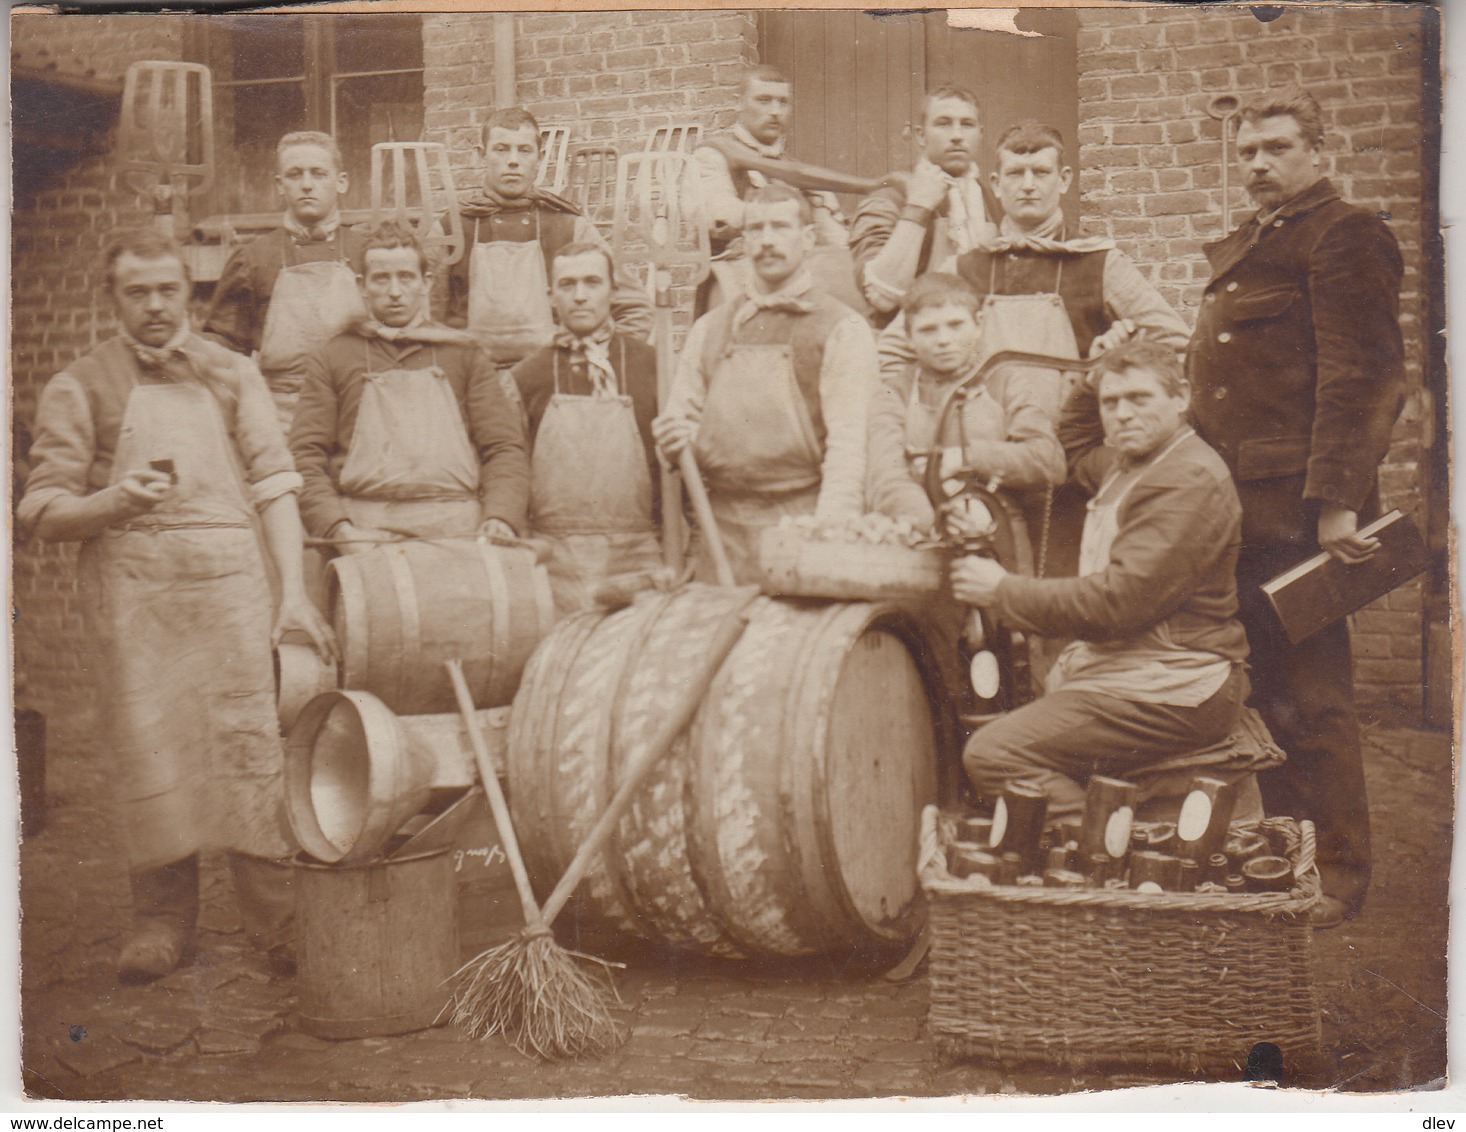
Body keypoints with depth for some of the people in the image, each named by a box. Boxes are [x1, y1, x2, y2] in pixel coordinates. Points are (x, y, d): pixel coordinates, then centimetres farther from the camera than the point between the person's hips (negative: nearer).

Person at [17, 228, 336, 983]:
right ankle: (161, 919, 12)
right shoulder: (78, 389, 9)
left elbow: (274, 485, 9)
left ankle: (280, 921, 1)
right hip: (132, 587, 0)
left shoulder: (231, 375, 14)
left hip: (230, 579, 1)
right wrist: (115, 501, -16)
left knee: (251, 746, -5)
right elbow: (44, 514, 4)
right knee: (146, 751, -1)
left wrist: (293, 591, -1)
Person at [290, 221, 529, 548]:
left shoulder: (464, 354, 20)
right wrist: (339, 529, -8)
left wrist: (500, 519, -6)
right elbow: (305, 457, 9)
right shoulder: (330, 359, 17)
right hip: (365, 534, -1)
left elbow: (505, 447, 13)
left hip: (457, 533, 1)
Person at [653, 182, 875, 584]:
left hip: (801, 523, -4)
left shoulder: (843, 329, 1)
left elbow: (850, 445, -8)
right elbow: (676, 422, 23)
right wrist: (677, 440, -2)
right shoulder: (710, 328, 17)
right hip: (722, 528, 4)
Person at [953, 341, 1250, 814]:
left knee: (993, 754, -21)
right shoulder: (1128, 466, 18)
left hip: (1170, 692, -11)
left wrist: (1003, 590, -12)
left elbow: (1120, 601, -21)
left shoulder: (1189, 479, -15)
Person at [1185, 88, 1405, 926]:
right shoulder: (1244, 250, 22)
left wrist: (1334, 502, -22)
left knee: (1312, 697, -3)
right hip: (1238, 505, 9)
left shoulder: (1345, 236, -7)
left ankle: (1338, 877, 6)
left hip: (1299, 508, -9)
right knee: (1266, 692, 13)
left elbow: (1363, 378, -15)